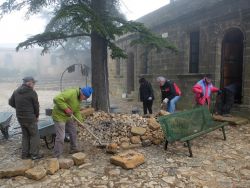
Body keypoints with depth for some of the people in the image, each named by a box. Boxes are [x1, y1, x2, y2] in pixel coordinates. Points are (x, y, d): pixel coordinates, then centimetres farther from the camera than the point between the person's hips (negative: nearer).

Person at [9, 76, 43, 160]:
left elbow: (11, 102, 13)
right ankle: (34, 154, 8)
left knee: (25, 135, 18)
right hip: (30, 118, -7)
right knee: (34, 135, 5)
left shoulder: (16, 91, 5)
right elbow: (36, 105, -9)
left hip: (20, 117, 7)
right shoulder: (32, 92, -15)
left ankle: (25, 154, 24)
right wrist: (37, 115, 6)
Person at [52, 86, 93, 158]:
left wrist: (80, 121, -3)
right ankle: (57, 157, 2)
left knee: (73, 132, 18)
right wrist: (66, 108, -30)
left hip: (68, 117, 10)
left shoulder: (79, 98, 4)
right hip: (59, 116, -9)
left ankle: (73, 149, 36)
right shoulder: (71, 93, -27)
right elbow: (56, 99, -33)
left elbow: (77, 111, 8)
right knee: (61, 136, -9)